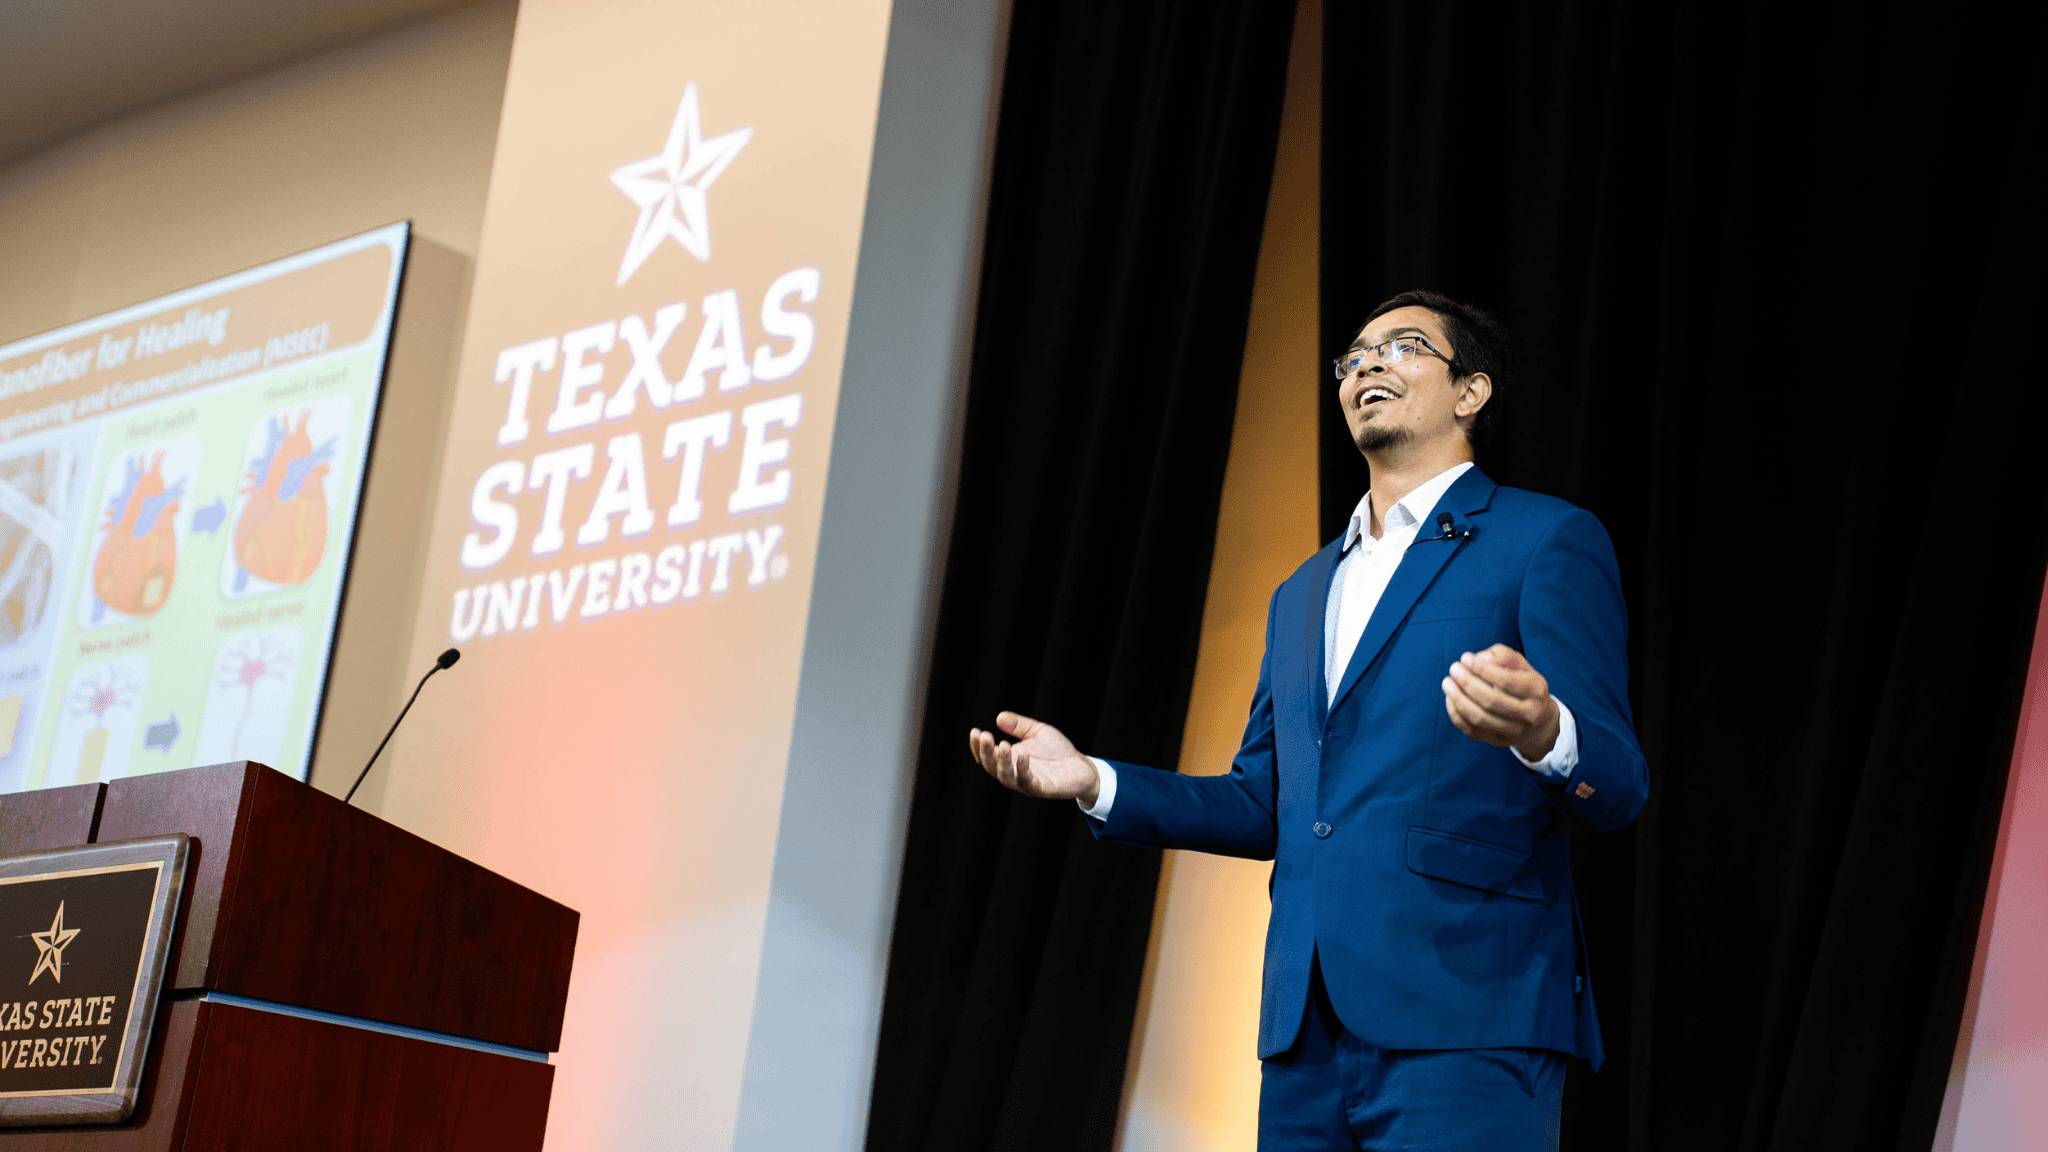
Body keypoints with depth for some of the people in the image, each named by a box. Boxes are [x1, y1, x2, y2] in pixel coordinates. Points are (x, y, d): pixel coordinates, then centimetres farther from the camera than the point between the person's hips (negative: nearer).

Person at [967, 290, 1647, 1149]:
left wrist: (1541, 735, -29)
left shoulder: (1547, 541, 3)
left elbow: (1617, 788, -6)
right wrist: (1093, 782, 12)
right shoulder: (1303, 594, 24)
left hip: (1463, 1025, -6)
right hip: (1309, 1034, 6)